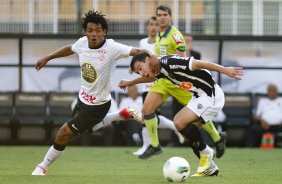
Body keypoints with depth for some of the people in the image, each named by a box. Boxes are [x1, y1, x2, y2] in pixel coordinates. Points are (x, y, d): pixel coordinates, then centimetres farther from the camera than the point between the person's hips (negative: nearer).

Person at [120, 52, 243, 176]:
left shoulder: (169, 62, -19)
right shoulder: (161, 70, 10)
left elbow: (198, 63, -25)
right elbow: (151, 77, 35)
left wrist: (225, 70, -30)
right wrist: (131, 82, 49)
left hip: (211, 96, -10)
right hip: (199, 97, 10)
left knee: (180, 123, -19)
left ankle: (205, 153, 2)